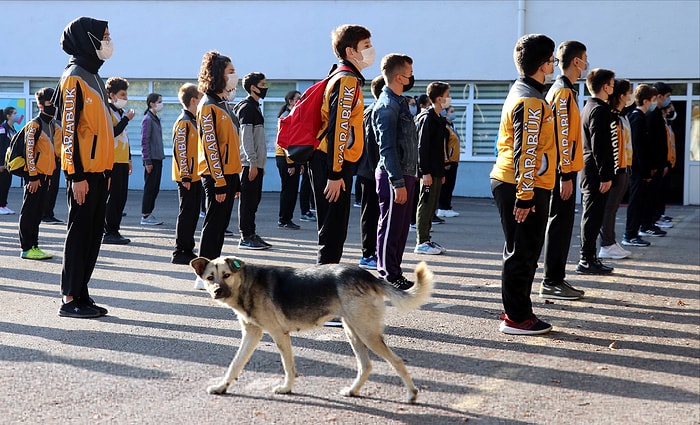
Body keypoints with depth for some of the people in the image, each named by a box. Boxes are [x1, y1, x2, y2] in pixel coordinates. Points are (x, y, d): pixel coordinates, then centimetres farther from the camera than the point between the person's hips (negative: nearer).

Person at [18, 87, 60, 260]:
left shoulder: (55, 127, 14)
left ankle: (34, 246, 17)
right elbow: (29, 152, -14)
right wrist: (33, 176, -16)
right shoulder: (34, 125, -10)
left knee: (37, 213, 12)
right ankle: (27, 248, -1)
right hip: (34, 175, -8)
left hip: (45, 175, 8)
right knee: (29, 212, -3)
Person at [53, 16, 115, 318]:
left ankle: (81, 294, 15)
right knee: (79, 231, -5)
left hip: (98, 171, 9)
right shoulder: (74, 78, -11)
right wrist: (77, 175, -19)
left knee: (94, 233, 9)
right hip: (83, 172, -9)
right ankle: (70, 300, 0)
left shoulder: (93, 78, 16)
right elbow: (69, 129, -16)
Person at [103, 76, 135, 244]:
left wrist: (129, 159, 22)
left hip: (122, 161, 9)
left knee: (121, 197, 8)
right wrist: (126, 119, -16)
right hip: (113, 161, -9)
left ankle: (115, 231, 12)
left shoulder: (122, 112, 19)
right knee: (113, 197, -7)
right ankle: (110, 233, -3)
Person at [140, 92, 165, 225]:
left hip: (158, 159, 9)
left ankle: (149, 214, 16)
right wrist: (147, 161, -17)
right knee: (150, 188, -4)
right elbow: (145, 141, -14)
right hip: (152, 159, -9)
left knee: (155, 188, 10)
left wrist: (160, 157, 16)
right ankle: (145, 216, 1)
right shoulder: (148, 119, -11)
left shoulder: (156, 119, 15)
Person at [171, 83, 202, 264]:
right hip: (187, 177, -9)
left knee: (193, 214, 11)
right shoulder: (183, 122, -13)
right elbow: (180, 150, -17)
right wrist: (185, 176, -19)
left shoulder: (194, 121, 16)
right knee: (186, 214, -6)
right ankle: (180, 253, -1)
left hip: (196, 176, 9)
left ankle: (188, 250, 17)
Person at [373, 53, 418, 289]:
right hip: (393, 176, -10)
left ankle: (395, 272, 20)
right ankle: (387, 277, 3)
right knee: (390, 228, -3)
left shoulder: (399, 102, 17)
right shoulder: (387, 106, -14)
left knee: (401, 227, 13)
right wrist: (398, 183, -21)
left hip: (403, 174, 10)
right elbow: (387, 148, -19)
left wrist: (408, 177, 17)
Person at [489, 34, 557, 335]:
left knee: (522, 251, 16)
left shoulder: (521, 92, 17)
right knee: (523, 253, -4)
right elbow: (526, 152, -21)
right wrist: (525, 196, -22)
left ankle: (515, 310, 23)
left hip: (509, 183, 10)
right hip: (523, 187, -10)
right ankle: (517, 318, 2)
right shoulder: (531, 101, -15)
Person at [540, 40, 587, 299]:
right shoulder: (563, 92, -13)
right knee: (560, 224, -6)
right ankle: (551, 283, -2)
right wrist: (566, 175, -21)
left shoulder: (564, 90, 18)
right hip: (563, 171, -10)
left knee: (562, 224, 12)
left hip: (563, 170, 10)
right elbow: (562, 136, -19)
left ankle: (557, 279, 17)